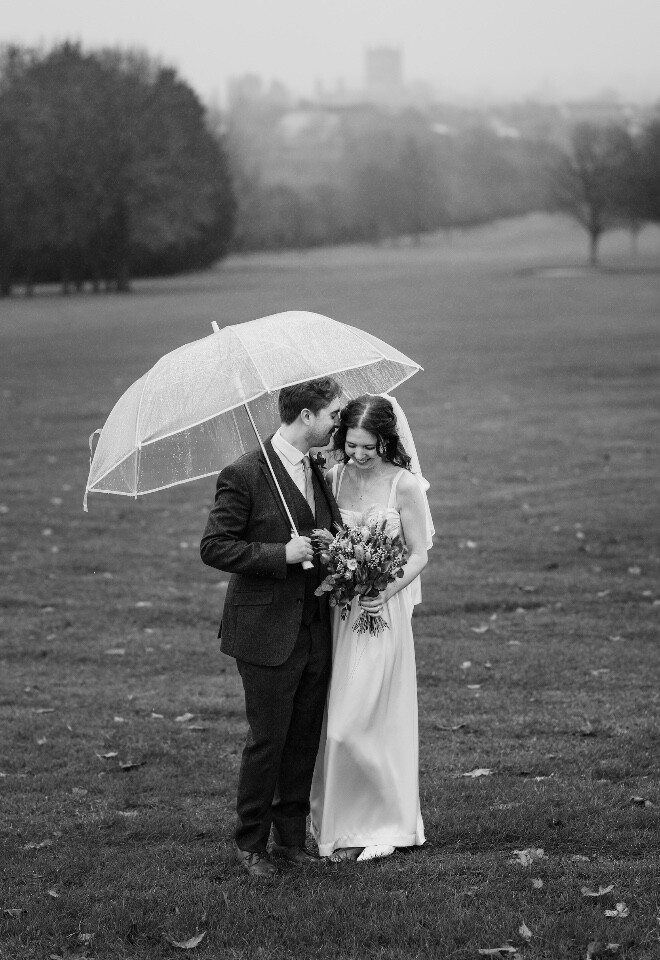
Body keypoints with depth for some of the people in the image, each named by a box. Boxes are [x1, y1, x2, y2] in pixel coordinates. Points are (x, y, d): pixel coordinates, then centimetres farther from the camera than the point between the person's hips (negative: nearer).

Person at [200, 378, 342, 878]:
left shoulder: (317, 472, 12)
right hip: (268, 632, -7)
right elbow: (214, 547, -14)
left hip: (315, 628, 7)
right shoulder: (245, 475, -12)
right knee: (268, 740, -1)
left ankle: (292, 836, 23)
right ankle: (251, 842, 14)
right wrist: (281, 554, -20)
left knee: (305, 739, 11)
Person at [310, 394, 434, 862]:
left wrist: (386, 591, -18)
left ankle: (380, 823, 10)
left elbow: (419, 554, -4)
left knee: (363, 720, -4)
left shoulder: (405, 485, -7)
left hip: (383, 611, -4)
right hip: (335, 610, 4)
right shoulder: (331, 478, 3)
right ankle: (341, 822, 17)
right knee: (336, 720, 5)